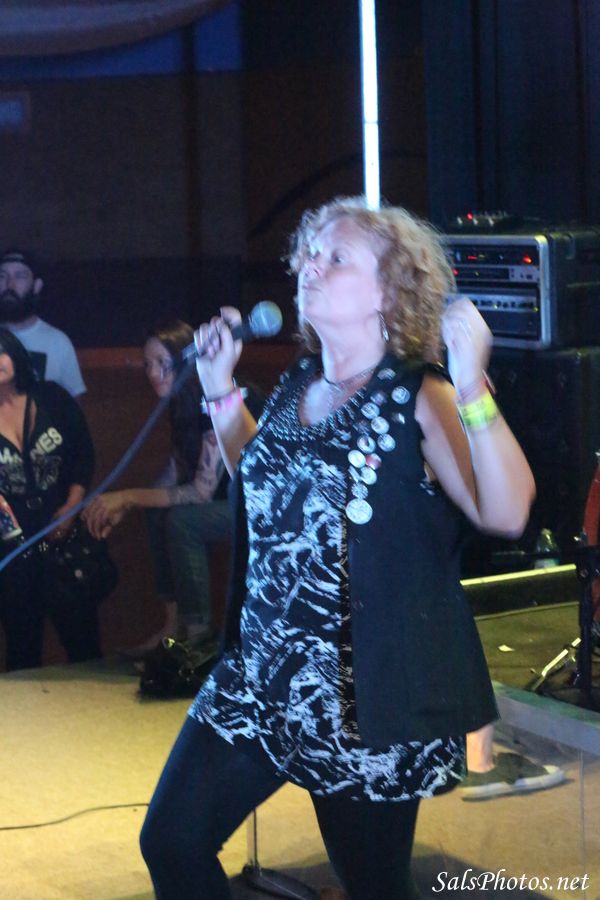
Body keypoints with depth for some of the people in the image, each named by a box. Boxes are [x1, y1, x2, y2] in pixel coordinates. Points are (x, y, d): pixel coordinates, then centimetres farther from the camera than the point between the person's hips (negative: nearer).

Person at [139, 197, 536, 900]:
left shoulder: (418, 400, -12)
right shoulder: (297, 386, 7)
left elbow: (506, 513, -25)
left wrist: (473, 388, -34)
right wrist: (221, 389, 19)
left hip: (368, 697, -6)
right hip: (261, 677, 7)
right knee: (171, 843, 3)